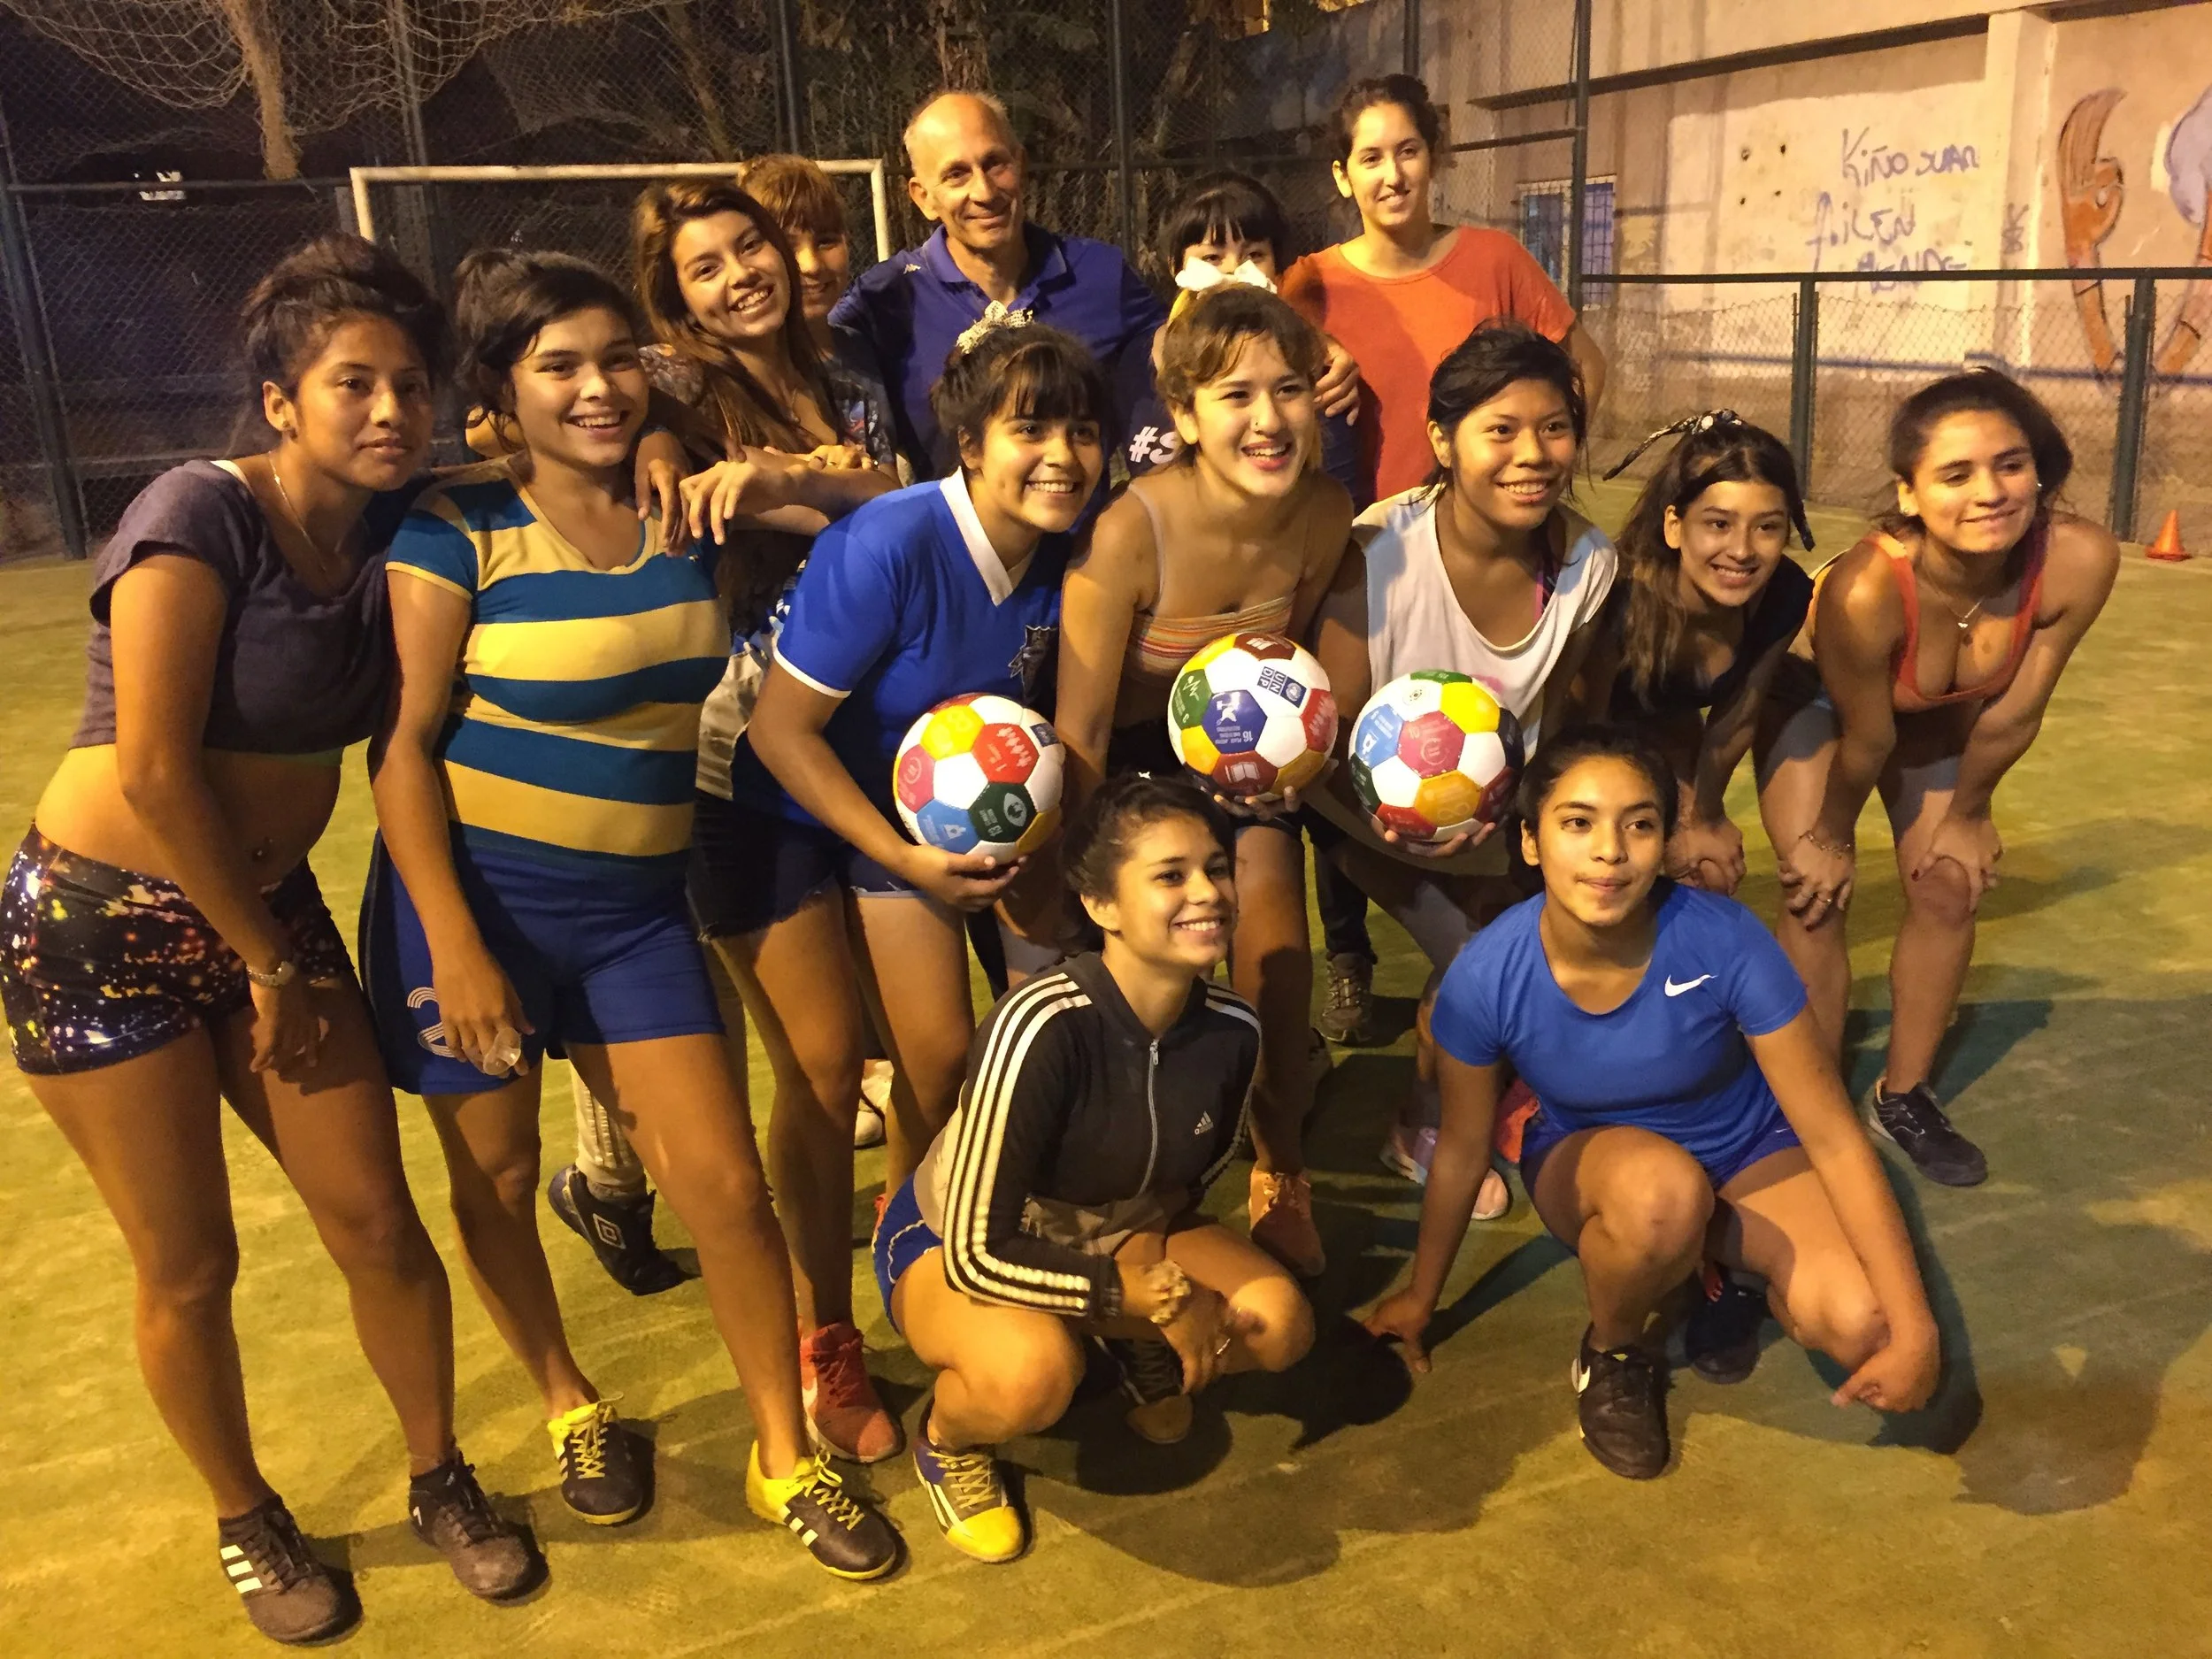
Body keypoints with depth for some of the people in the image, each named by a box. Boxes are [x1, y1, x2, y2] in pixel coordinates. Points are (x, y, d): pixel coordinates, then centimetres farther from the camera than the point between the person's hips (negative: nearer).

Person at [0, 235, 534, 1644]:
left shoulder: (392, 528, -1)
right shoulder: (200, 516, -19)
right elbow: (153, 771, -21)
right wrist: (271, 965, -12)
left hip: (268, 907, 5)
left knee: (379, 1226, 4)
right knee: (190, 1268, 6)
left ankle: (443, 1482, 27)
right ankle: (248, 1524, 30)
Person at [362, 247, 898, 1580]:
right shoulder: (459, 531, -11)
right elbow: (403, 744, -13)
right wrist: (454, 949, -17)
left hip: (636, 905, 3)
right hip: (477, 898, -3)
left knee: (729, 1187, 2)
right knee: (496, 1180, 14)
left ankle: (787, 1460, 21)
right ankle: (572, 1407, 42)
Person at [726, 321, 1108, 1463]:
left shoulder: (1061, 559, -10)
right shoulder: (889, 547, -30)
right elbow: (782, 728, -25)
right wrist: (906, 862, -25)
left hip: (911, 811, 6)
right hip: (781, 814, -5)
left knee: (940, 1058, 1)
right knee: (824, 1077, -5)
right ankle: (825, 1342, 14)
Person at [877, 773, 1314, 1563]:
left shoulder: (1232, 1029, -18)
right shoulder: (1043, 1027, -36)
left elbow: (1188, 1179, 3)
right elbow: (979, 1254, -31)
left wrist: (1152, 1248, -16)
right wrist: (1151, 1295, -25)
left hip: (1119, 1234, 5)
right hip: (949, 1244, -5)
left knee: (1280, 1327, -17)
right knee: (1034, 1373, -37)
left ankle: (1140, 1350, 16)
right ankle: (946, 1437, 0)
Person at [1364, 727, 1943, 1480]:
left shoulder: (1726, 940, -30)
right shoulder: (1486, 976, -27)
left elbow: (1835, 1138, -21)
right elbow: (1462, 1150, -8)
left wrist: (1913, 1325, -25)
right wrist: (1420, 1297, 6)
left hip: (1748, 1150, 1)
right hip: (1591, 1158, -1)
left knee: (1860, 1325, -25)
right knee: (1660, 1191, -38)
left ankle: (1712, 1258, 9)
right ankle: (1614, 1353, -4)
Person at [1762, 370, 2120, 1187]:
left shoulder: (2080, 560, -35)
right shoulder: (1864, 589, -44)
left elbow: (2012, 715, -17)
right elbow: (1865, 742, -24)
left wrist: (1968, 813, -3)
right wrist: (1830, 838, -8)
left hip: (1943, 718, 4)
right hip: (1819, 704, -3)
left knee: (1951, 889, 2)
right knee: (1817, 895, -10)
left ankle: (1903, 1093, 22)